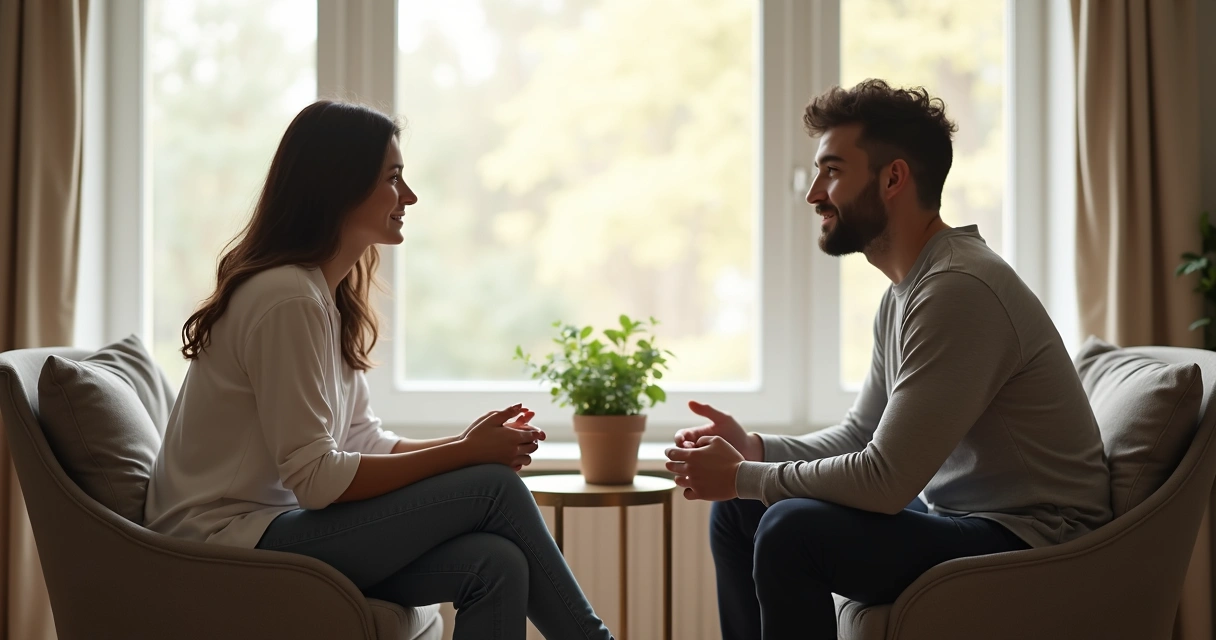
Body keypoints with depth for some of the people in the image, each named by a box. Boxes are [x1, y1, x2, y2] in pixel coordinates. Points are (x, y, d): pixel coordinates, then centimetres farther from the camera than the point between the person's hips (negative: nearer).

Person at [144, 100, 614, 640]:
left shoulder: (332, 295, 12)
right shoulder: (286, 297, -18)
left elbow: (361, 440, 11)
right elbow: (315, 478, -20)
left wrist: (467, 444, -5)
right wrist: (465, 455, -15)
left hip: (272, 530, 8)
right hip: (230, 541, -8)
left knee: (496, 565, -15)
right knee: (493, 488, -16)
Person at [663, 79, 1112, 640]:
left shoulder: (959, 289, -23)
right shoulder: (903, 293, 10)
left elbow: (884, 479, -26)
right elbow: (859, 435, 17)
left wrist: (742, 476, -13)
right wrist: (752, 449, 0)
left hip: (1027, 542, -10)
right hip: (948, 514, 10)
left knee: (792, 528, -27)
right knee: (737, 511, 11)